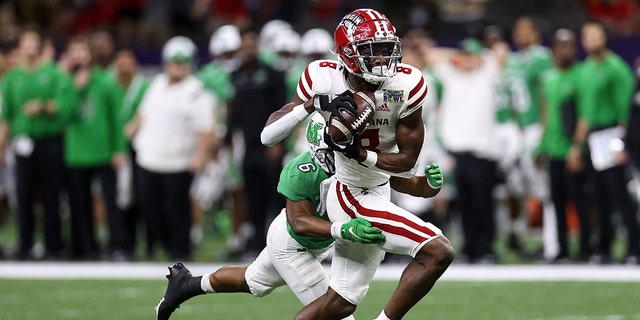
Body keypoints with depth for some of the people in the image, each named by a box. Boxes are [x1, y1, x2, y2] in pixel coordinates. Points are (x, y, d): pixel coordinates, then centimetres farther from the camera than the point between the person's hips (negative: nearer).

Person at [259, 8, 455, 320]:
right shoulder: (324, 80, -16)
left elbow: (408, 162, -6)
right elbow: (268, 136, -13)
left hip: (376, 194, 5)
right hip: (352, 198, -5)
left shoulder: (405, 86, -13)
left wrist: (360, 154, -22)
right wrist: (314, 104, -27)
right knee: (438, 252, -19)